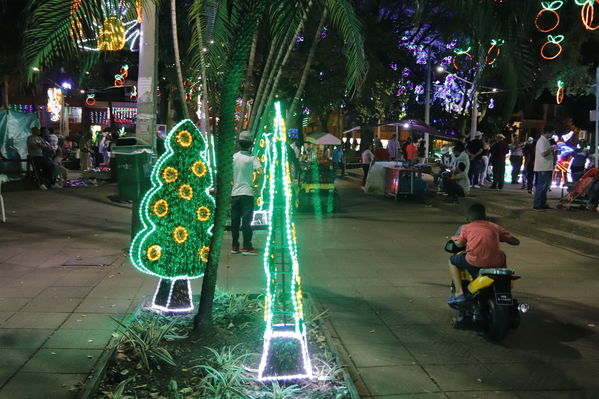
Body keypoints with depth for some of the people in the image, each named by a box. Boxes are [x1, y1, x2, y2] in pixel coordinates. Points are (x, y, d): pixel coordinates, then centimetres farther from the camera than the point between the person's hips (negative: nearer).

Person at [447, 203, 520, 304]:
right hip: (495, 263, 3)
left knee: (453, 260, 25)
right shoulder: (495, 227, 22)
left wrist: (453, 238, 25)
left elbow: (459, 244, 2)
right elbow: (516, 241, 21)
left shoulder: (466, 227, 16)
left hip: (475, 262, -3)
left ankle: (459, 292, 13)